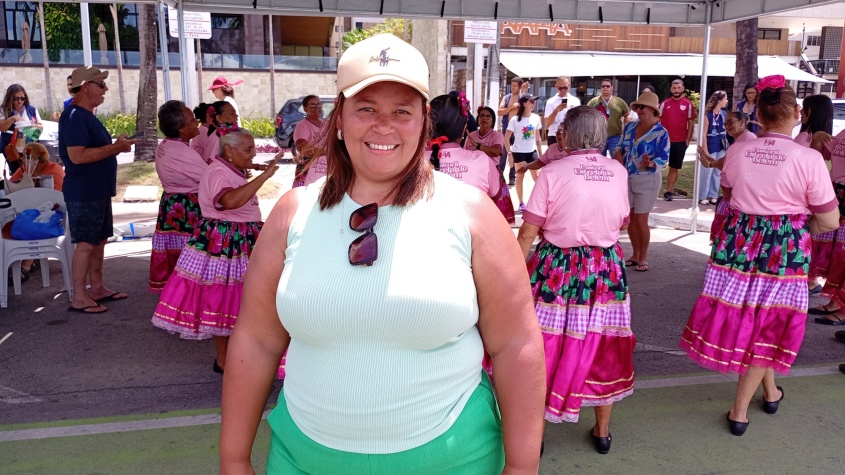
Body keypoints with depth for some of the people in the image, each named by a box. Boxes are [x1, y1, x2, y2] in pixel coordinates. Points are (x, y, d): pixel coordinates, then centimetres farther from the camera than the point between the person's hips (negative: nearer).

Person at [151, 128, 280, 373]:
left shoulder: (230, 170, 14)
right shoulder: (217, 173, -18)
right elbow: (231, 200, -41)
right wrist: (265, 175, -38)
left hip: (241, 242, 10)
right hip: (223, 242, -10)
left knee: (232, 299, 15)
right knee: (223, 298, -1)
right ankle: (223, 360, 10)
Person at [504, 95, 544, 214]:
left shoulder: (536, 118, 1)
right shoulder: (515, 120, -10)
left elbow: (537, 137, 10)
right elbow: (506, 138, -7)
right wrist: (509, 153, -13)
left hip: (532, 151, 3)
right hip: (519, 152, -3)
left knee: (537, 177, 4)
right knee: (520, 177, 5)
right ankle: (521, 203, 13)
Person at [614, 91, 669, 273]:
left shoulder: (661, 132, -11)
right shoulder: (629, 127, 5)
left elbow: (663, 158, -14)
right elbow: (620, 146, 15)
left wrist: (650, 164, -34)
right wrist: (617, 153, -7)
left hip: (647, 180, -5)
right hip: (626, 178, 6)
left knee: (641, 221, -2)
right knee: (629, 219, 11)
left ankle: (643, 258, 14)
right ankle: (635, 255, 25)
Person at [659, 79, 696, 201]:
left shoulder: (688, 104, 0)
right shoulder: (664, 103, 3)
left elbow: (691, 124, 1)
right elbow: (658, 121, 6)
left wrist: (687, 140, -4)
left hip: (680, 142, 0)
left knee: (674, 168, 6)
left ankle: (668, 192, 12)